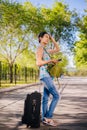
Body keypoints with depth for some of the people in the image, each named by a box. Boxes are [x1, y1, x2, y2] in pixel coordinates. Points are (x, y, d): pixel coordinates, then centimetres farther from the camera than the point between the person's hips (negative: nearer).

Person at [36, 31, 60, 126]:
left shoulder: (46, 50, 19)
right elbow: (38, 63, -20)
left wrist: (52, 39, 19)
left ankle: (45, 118, 10)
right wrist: (51, 60, -14)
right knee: (56, 96, -11)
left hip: (48, 75, 9)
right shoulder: (40, 48, -9)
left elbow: (57, 49, 28)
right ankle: (48, 117, -7)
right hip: (45, 75, -9)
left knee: (46, 97, 7)